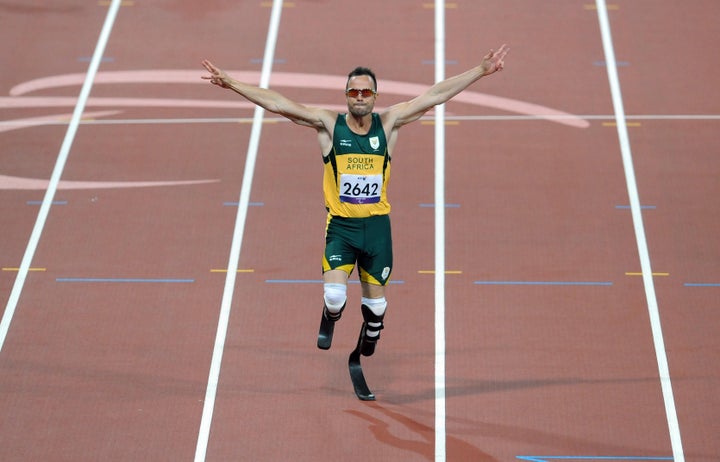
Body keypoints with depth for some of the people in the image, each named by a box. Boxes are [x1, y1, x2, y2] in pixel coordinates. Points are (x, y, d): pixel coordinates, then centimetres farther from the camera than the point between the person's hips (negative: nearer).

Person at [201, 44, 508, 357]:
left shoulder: (388, 123, 0)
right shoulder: (329, 125, -5)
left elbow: (435, 95, -1)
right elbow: (277, 103, -9)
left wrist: (482, 70, -3)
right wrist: (231, 83, -15)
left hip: (377, 225, 2)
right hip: (340, 225, -2)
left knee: (376, 300, 8)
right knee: (334, 295, -16)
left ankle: (370, 333, 44)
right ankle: (329, 319, 21)